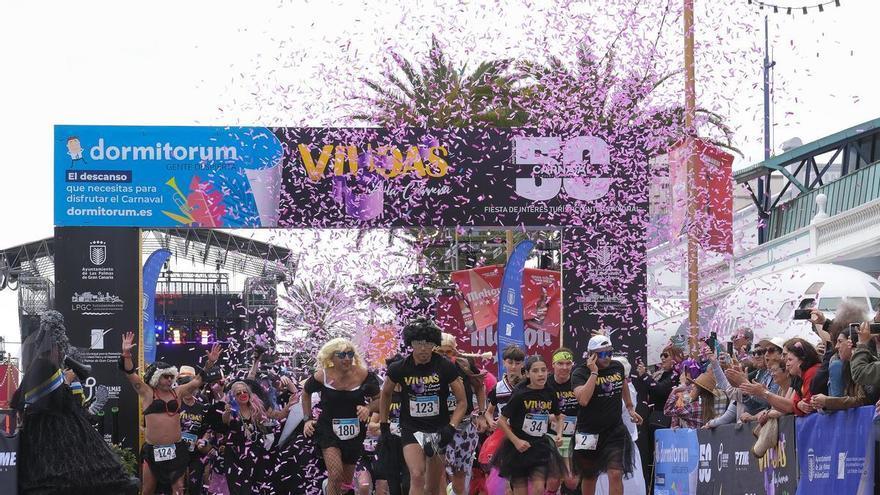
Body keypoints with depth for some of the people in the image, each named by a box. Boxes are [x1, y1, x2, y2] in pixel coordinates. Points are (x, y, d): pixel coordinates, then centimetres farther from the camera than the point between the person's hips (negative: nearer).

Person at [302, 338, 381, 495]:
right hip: (329, 428, -2)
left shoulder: (363, 375, -14)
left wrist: (368, 408, -20)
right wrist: (308, 419, 4)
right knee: (336, 475, -22)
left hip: (355, 431, 2)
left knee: (347, 480, 16)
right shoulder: (322, 377, -14)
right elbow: (306, 394, 8)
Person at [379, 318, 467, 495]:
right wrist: (384, 424, 13)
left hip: (438, 429, 1)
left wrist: (451, 427, -15)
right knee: (417, 476, -24)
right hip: (411, 429, -1)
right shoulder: (399, 369, -7)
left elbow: (462, 401, -2)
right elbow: (385, 394, 15)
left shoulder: (446, 367, -9)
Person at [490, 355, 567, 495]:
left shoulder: (550, 394, 1)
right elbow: (502, 420, -9)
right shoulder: (520, 395, -12)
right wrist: (516, 441, -16)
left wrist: (559, 434, 1)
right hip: (519, 449, -3)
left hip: (541, 447, 3)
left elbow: (559, 418, 19)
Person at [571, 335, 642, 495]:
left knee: (616, 474, -14)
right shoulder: (580, 373, -11)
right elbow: (583, 399, -29)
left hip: (615, 430, 2)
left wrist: (630, 408, 27)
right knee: (589, 477, 14)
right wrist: (594, 373, -25)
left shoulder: (618, 367, 3)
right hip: (589, 433, -2)